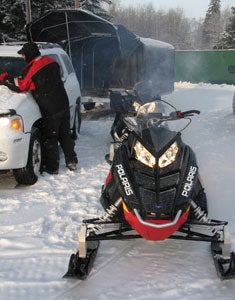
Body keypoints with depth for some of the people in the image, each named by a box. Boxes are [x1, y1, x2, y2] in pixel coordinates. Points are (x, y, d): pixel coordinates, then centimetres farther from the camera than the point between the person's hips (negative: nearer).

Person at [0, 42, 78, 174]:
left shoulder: (31, 69, -16)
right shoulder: (50, 61, 5)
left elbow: (19, 86, -11)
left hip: (50, 110, -7)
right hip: (64, 104, 7)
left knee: (50, 138, 5)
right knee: (65, 134, 17)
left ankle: (52, 167, 12)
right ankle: (72, 162, 25)